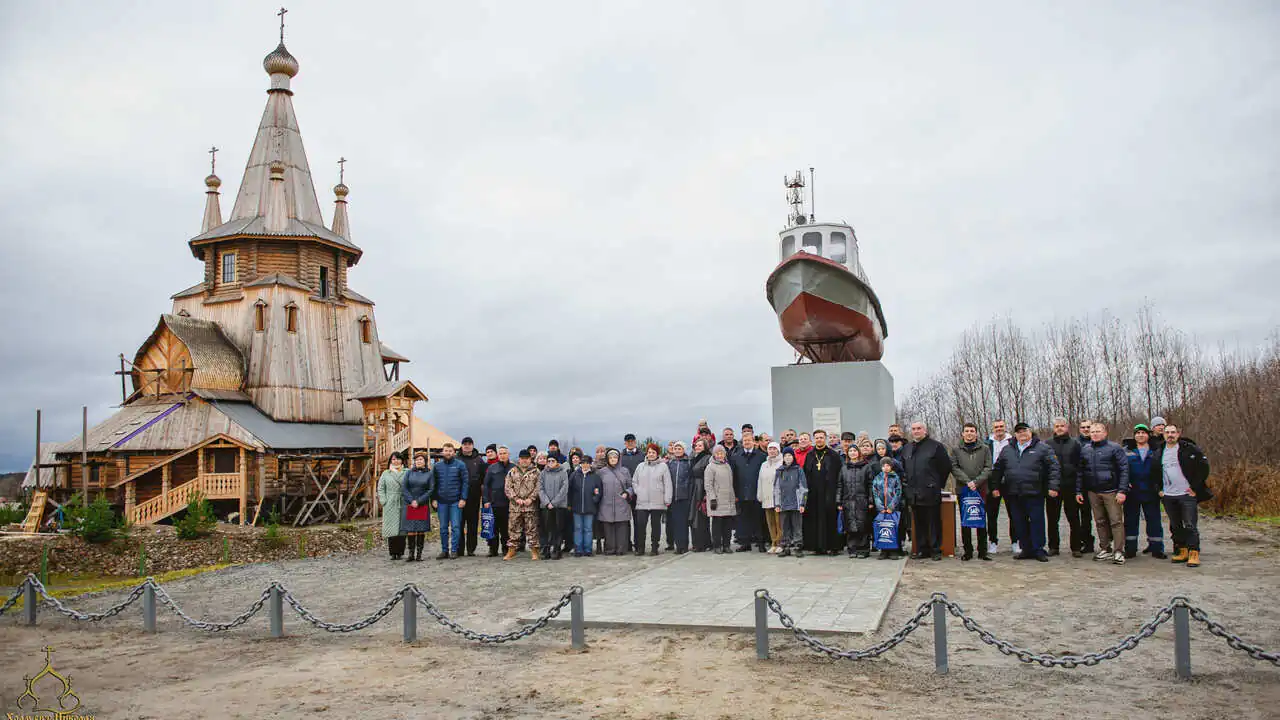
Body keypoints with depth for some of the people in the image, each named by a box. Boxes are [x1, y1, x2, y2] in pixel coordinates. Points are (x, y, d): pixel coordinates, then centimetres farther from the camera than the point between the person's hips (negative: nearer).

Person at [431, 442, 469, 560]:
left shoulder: (460, 465, -1)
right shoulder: (437, 466, 8)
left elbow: (465, 482, -2)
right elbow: (433, 483, 11)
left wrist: (463, 498, -8)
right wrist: (434, 499, 3)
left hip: (456, 501, -3)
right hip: (441, 501, 3)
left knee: (455, 527, -2)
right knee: (443, 527, 8)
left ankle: (454, 550, 4)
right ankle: (444, 550, 16)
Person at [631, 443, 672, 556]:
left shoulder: (663, 466, 2)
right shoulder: (640, 466, 11)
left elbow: (667, 484, -1)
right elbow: (634, 481, 16)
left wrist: (667, 499, -6)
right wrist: (638, 491, 1)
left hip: (657, 502, -2)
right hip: (642, 502, 2)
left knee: (655, 524, 4)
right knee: (640, 524, -2)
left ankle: (654, 547, 13)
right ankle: (640, 548, 7)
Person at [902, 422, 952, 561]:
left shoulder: (936, 446, -3)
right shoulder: (907, 449, 15)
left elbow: (946, 466, -2)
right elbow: (904, 469, 26)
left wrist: (938, 484, 1)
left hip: (930, 493, -5)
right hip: (914, 494, 6)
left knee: (934, 523, -1)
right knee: (919, 523, 10)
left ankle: (936, 550, 6)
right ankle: (922, 549, 16)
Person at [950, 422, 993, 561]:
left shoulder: (984, 449, 8)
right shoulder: (956, 450, 8)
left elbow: (988, 468, 1)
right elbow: (954, 468, -1)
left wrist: (976, 482, -13)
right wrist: (967, 481, -14)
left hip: (981, 489, 0)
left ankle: (982, 551, 8)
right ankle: (968, 551, 10)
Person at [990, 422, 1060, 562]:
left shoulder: (1043, 448, 4)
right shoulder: (1007, 450, 15)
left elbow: (1053, 468, -1)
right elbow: (997, 469, 19)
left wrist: (1053, 486, -10)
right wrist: (995, 486, 12)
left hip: (1034, 493, -4)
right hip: (1013, 494, 4)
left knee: (1037, 521, -2)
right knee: (1019, 523, 7)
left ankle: (1038, 550, 7)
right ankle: (1026, 549, 16)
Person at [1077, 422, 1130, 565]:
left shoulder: (1115, 448, -2)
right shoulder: (1084, 450, 12)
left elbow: (1124, 470, -7)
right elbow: (1080, 472, 17)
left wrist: (1122, 491, -14)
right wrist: (1078, 491, 12)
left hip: (1111, 491, -5)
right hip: (1093, 492, 5)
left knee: (1116, 521, -5)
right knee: (1100, 522, 9)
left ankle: (1118, 552, -2)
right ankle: (1105, 549, 17)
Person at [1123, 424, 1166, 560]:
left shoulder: (1156, 453, 8)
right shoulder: (1127, 452, 8)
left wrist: (1161, 488, -4)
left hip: (1150, 493, 0)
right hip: (1132, 492, 0)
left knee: (1154, 520, 4)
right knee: (1130, 521, 4)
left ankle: (1156, 549, 13)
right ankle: (1130, 549, 11)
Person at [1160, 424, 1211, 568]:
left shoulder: (1189, 448, -4)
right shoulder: (1160, 452, 10)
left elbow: (1204, 466, -5)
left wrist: (1196, 487, -8)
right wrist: (1159, 488, 11)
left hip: (1187, 494, -5)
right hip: (1168, 496, 5)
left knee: (1190, 526, -5)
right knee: (1175, 526, 11)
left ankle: (1194, 554, -1)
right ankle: (1182, 551, 20)